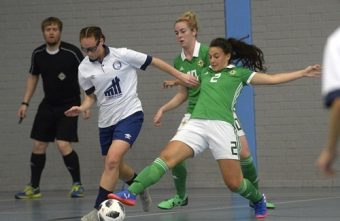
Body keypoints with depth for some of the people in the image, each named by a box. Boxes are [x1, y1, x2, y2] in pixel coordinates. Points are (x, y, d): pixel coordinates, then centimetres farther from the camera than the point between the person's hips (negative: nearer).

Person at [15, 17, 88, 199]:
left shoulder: (71, 52, -16)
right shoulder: (38, 54, -2)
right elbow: (33, 77, 14)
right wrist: (25, 103, 10)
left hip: (69, 105, -5)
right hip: (48, 105, 5)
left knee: (63, 145, -17)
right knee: (38, 145, 4)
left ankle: (77, 184, 0)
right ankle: (34, 187, 18)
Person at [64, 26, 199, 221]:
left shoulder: (122, 55, -12)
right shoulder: (84, 69, -1)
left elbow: (154, 62, -1)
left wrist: (181, 76, 1)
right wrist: (82, 108, -9)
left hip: (130, 115, -5)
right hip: (106, 121, 5)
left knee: (112, 160, -23)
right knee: (116, 167, 17)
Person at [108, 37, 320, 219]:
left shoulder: (239, 73, 12)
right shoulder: (205, 73, 24)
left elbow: (273, 79, 10)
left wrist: (303, 73, 7)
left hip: (222, 127, -3)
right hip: (196, 124, 3)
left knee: (234, 183, -4)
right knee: (166, 157, -20)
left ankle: (258, 200, 29)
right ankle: (131, 193, -31)